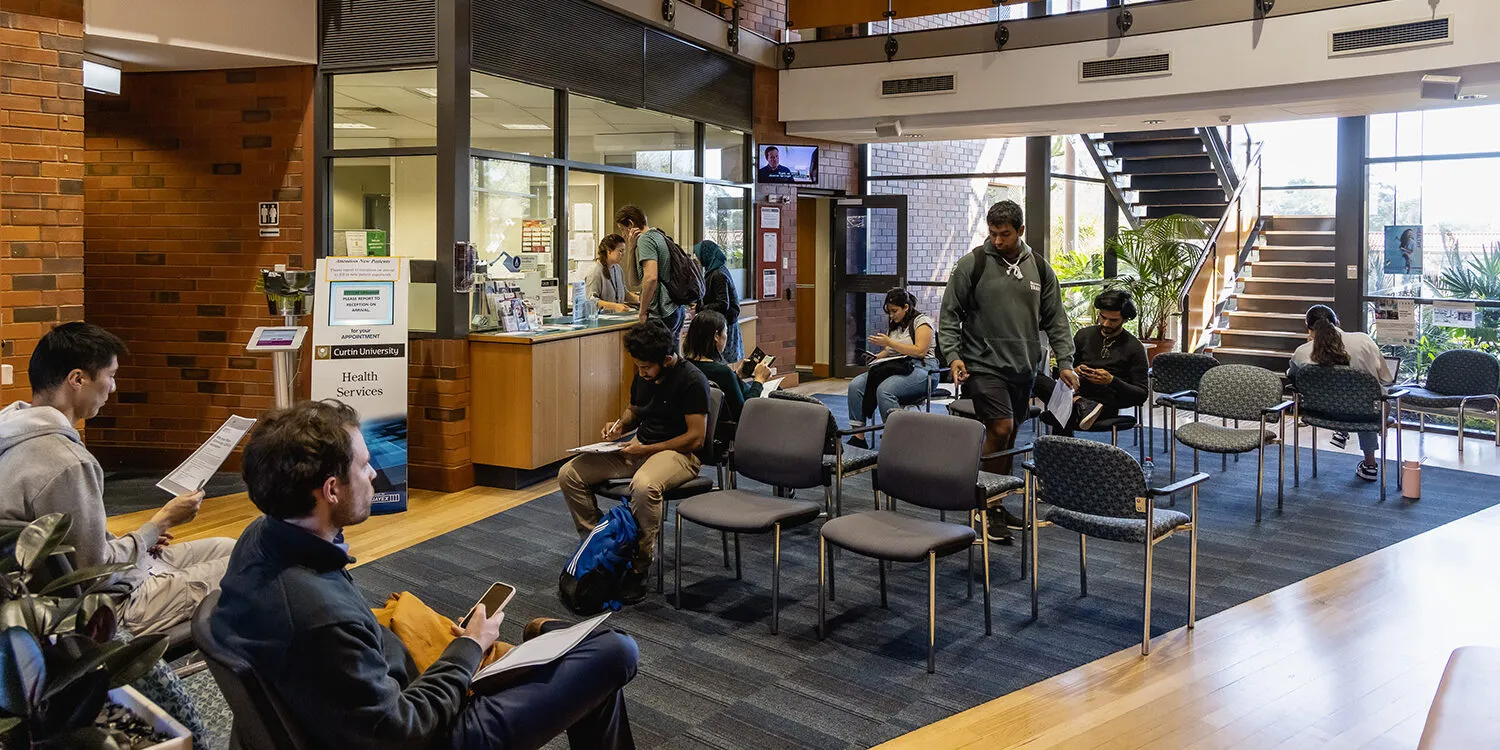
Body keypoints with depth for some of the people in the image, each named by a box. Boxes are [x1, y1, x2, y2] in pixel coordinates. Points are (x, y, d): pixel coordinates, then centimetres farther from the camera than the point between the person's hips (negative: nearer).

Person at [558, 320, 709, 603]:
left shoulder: (691, 380, -15)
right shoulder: (643, 374, 8)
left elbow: (696, 437, -18)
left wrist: (646, 449, -18)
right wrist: (620, 424, 3)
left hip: (679, 453, -8)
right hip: (640, 447, 8)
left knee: (643, 485, -42)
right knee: (569, 474, -7)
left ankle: (640, 566, -24)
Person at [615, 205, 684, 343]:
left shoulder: (645, 239, -10)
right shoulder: (659, 235, 20)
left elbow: (651, 278, -24)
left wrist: (643, 312, -16)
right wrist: (632, 248, 9)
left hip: (661, 316, -10)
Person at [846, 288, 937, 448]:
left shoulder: (922, 321, -3)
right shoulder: (895, 325, 21)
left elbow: (920, 351, -15)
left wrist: (889, 342, -15)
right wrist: (878, 356, 4)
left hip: (921, 369, -8)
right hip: (896, 366, 8)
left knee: (884, 390, -36)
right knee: (855, 385, -15)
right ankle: (858, 437, -19)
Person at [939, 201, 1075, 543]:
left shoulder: (1040, 269, 9)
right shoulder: (971, 265, -4)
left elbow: (1055, 319, 12)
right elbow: (949, 314, -1)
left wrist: (1064, 361, 4)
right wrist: (953, 354, -12)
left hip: (1024, 369, 5)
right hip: (984, 364, -5)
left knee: (1008, 437, 10)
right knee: (1000, 429, -15)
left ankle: (997, 502, 22)